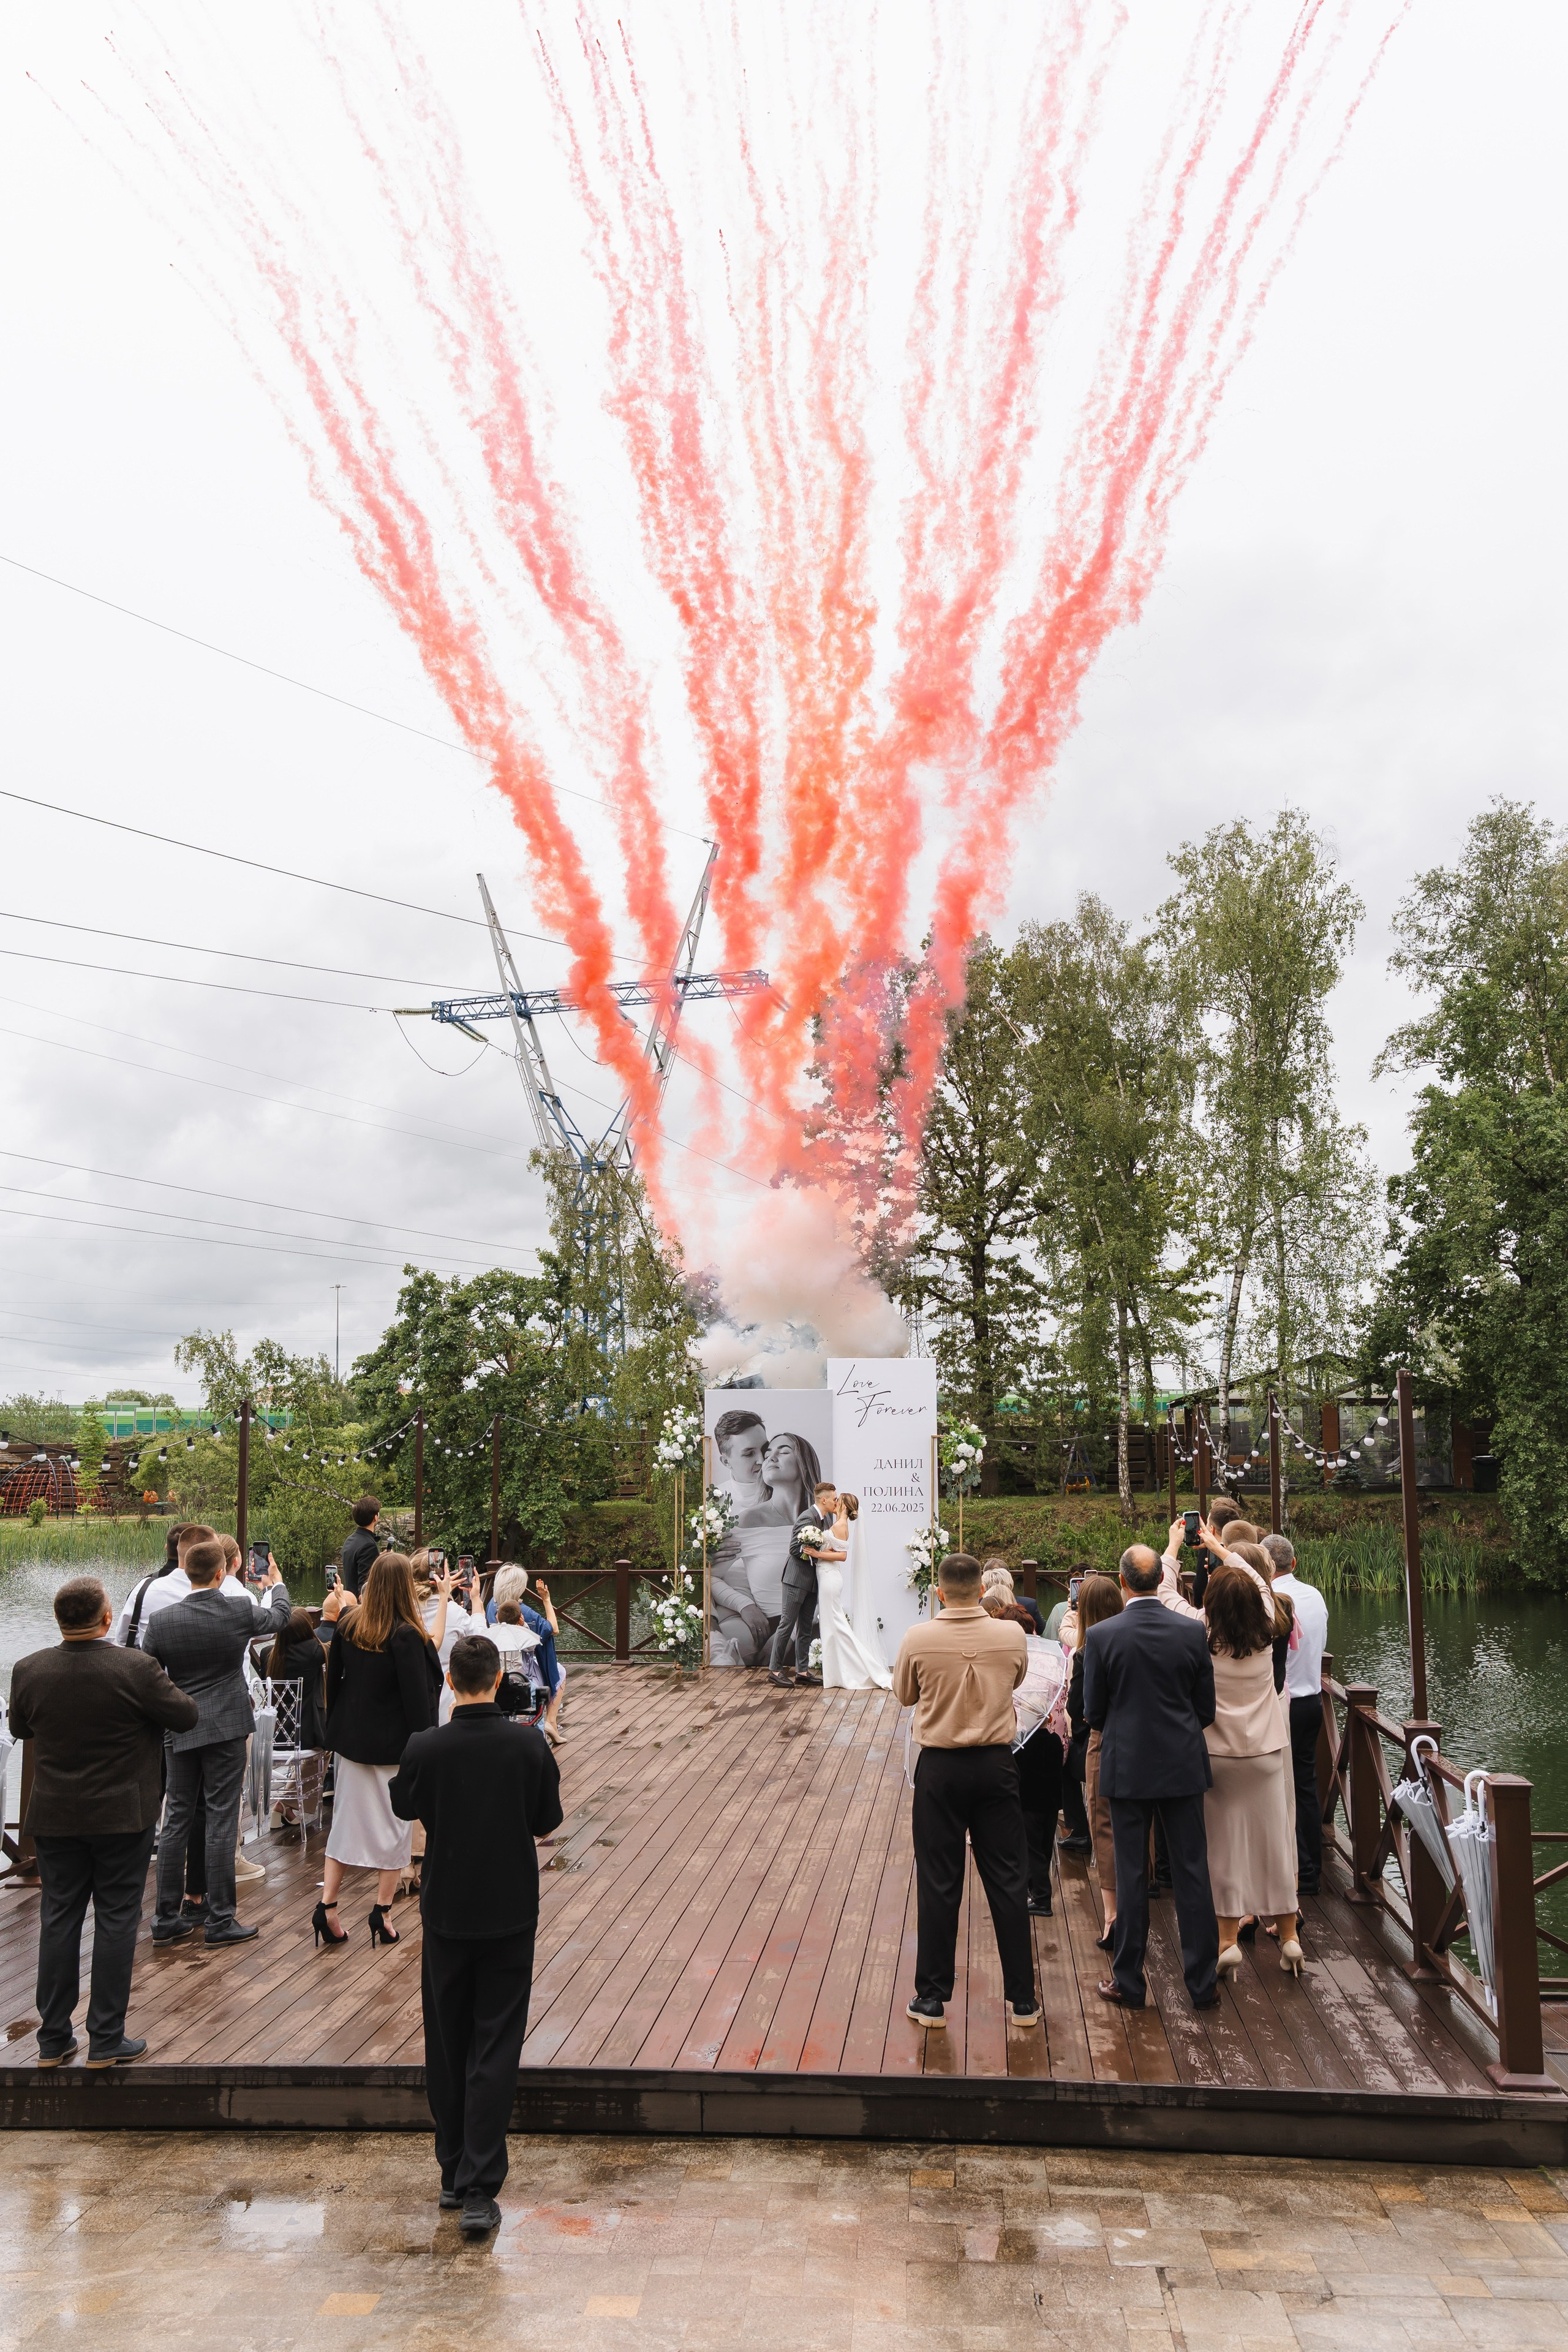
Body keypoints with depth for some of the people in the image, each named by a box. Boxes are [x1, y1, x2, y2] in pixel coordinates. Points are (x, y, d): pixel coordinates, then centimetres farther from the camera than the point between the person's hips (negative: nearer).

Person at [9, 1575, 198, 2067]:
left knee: (59, 1919, 14)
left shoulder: (28, 1670, -8)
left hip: (55, 1818, 4)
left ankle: (53, 2038, 22)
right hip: (123, 1815, -4)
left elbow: (19, 1729, 10)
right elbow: (186, 1717, -9)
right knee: (116, 1920, 6)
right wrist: (160, 1687, 7)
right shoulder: (136, 1669, -21)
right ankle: (106, 2041, 12)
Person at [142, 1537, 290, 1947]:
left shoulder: (161, 1621, -8)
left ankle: (167, 1918, 18)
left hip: (179, 1731, 3)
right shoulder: (241, 1611, -11)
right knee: (221, 1824, 2)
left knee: (176, 1821, 12)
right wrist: (277, 1583, 32)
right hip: (226, 1728, -2)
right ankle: (220, 1920, 7)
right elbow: (279, 1617, 11)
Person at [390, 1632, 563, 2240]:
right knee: (495, 2051, 4)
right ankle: (479, 2190, 0)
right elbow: (548, 1822, -2)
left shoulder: (425, 1748, -13)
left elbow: (403, 1807, 6)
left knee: (447, 2046, 15)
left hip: (446, 1912, 1)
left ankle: (453, 2175, 26)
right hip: (510, 1913, -1)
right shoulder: (529, 1744, -13)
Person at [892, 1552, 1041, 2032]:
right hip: (996, 1764, 1)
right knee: (1008, 1882, 10)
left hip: (940, 1767, -1)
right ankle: (1022, 1999, 17)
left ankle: (932, 1999, 15)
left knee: (938, 1883, 8)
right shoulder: (1012, 1636, -9)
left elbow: (904, 1696, 4)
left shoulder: (917, 1640, -13)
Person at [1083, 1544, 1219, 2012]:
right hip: (1183, 1765, 2)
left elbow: (1093, 1713, -4)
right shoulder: (1192, 1631, -7)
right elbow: (1207, 1709, 2)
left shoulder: (1101, 1636, -12)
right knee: (1192, 1873, 9)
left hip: (1126, 1767, -1)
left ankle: (1128, 1982, 17)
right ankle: (1202, 1983, 16)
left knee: (1131, 1876, 7)